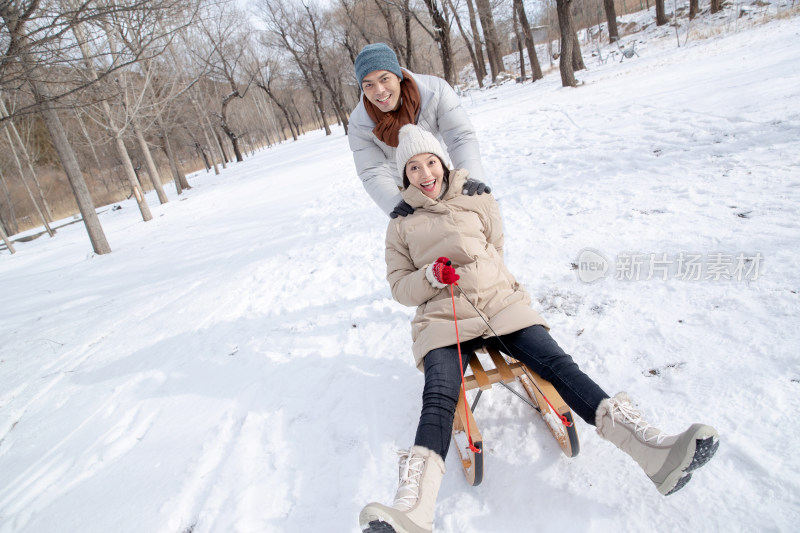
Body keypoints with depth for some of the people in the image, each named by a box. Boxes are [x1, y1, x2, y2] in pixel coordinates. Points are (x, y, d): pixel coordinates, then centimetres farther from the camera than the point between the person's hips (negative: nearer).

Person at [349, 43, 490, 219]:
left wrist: (472, 177, -46)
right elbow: (373, 173, -25)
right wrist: (393, 203, -45)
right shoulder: (359, 124, -24)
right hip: (402, 189, 0)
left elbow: (461, 136, -29)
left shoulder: (434, 90, -27)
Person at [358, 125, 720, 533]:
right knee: (438, 399, -27)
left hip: (502, 303, 2)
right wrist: (431, 276, -8)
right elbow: (399, 286, 10)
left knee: (557, 364, -21)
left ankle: (655, 452, -30)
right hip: (442, 319, -1)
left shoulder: (477, 202, 16)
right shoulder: (401, 226, 14)